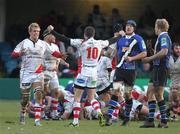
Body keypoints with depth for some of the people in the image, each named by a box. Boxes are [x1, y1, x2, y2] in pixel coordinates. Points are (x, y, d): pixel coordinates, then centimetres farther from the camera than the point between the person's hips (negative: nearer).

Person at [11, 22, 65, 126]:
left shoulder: (43, 44, 7)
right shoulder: (24, 43, -1)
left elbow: (53, 52, 12)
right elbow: (13, 54, -7)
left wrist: (61, 55, -7)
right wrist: (20, 53, -29)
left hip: (38, 74, 1)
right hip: (26, 73, -1)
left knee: (39, 94, -16)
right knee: (25, 96, 4)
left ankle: (37, 119, -19)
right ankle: (22, 114, 31)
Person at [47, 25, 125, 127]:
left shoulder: (81, 43, -9)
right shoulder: (100, 43, 3)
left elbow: (66, 40, -11)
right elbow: (111, 41, 21)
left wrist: (52, 31, -7)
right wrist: (120, 35, 39)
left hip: (84, 72, -5)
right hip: (94, 72, 5)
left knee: (77, 98, 3)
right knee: (91, 98, 16)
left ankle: (75, 121, 0)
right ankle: (99, 113, -9)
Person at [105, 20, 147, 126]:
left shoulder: (138, 39, -2)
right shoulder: (121, 39, 13)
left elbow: (144, 53, -7)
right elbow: (116, 50, 31)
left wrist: (132, 58, -16)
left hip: (131, 69, -3)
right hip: (120, 68, 3)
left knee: (128, 94, 4)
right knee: (116, 91, -11)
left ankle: (127, 118, 18)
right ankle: (109, 117, -16)